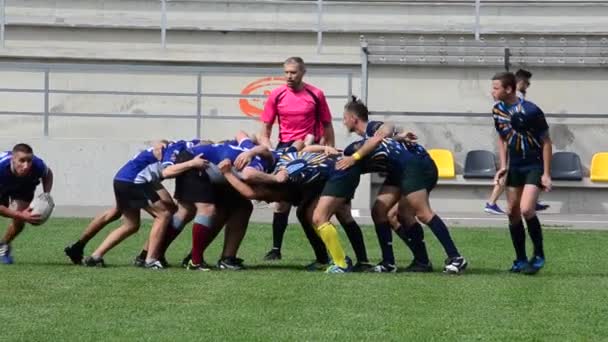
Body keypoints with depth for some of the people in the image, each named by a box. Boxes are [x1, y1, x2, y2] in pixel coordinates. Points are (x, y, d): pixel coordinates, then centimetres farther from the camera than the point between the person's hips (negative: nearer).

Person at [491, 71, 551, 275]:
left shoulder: (531, 111, -21)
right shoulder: (498, 110, -1)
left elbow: (546, 141, -13)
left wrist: (546, 174, -14)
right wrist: (503, 166, 5)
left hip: (535, 166, -7)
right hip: (515, 166, 7)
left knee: (526, 210, -20)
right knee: (513, 212, 5)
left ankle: (539, 256, -1)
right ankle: (521, 260, 16)